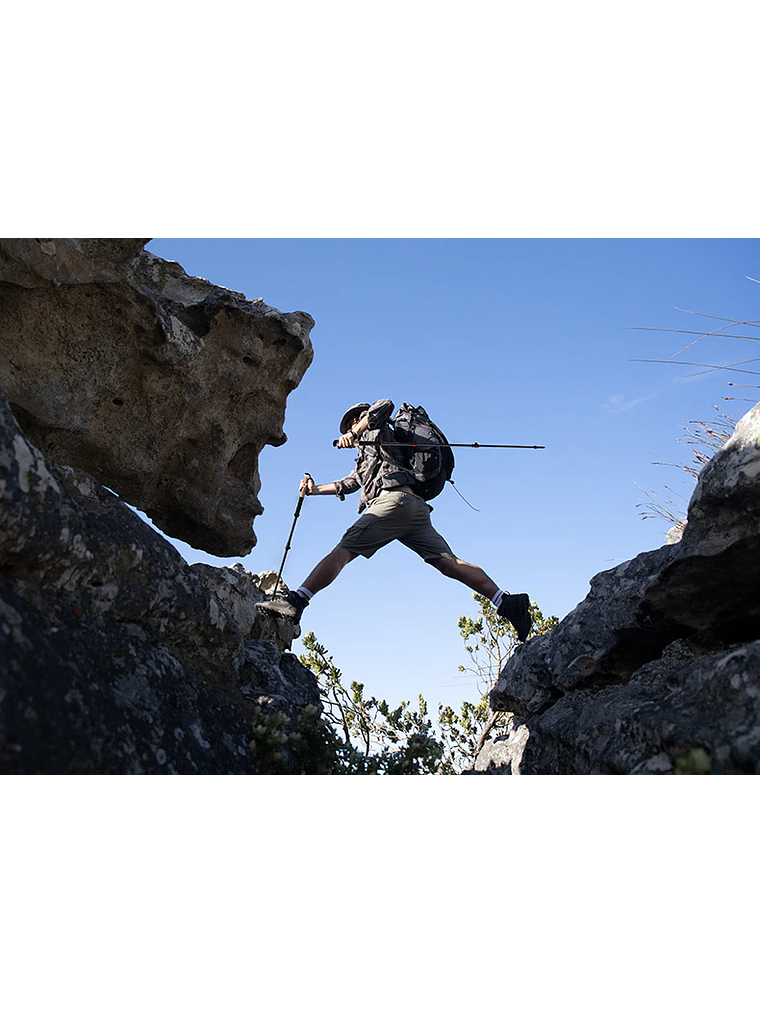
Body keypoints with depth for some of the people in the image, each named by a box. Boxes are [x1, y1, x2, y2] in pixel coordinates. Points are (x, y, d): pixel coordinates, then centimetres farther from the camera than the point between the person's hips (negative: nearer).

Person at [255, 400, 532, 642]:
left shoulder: (372, 429, 19)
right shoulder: (367, 456, 44)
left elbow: (385, 406, -4)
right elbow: (347, 485, 50)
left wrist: (353, 434, -1)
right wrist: (315, 490, 53)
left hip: (394, 499, -8)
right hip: (416, 506, 8)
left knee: (343, 550, -15)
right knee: (448, 563, -6)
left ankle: (297, 600, -26)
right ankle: (508, 602, -18)